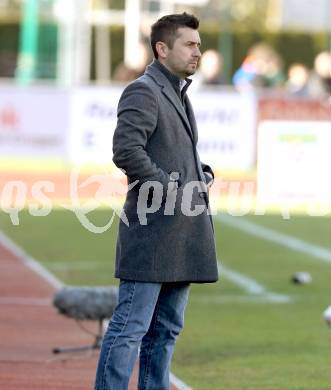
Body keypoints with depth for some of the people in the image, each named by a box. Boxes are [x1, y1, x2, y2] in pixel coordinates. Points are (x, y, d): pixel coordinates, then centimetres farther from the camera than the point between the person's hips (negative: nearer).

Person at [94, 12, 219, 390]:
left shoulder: (179, 94, 21)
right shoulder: (143, 91, -9)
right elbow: (126, 150, -21)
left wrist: (202, 174, 11)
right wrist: (171, 190, -17)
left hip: (182, 233, 10)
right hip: (153, 229, -10)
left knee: (166, 329, 11)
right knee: (131, 326, -10)